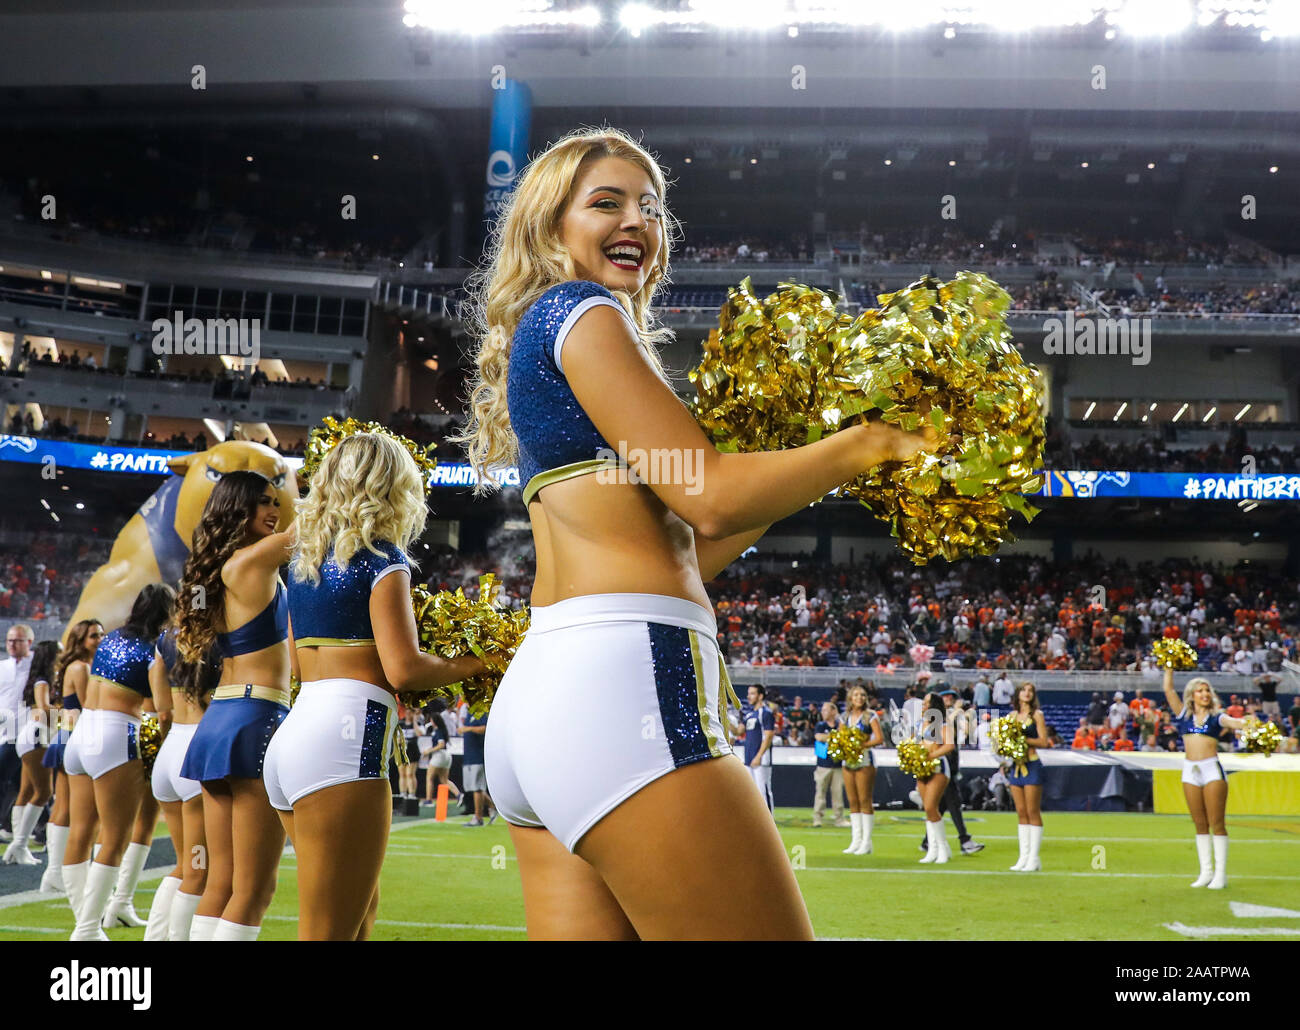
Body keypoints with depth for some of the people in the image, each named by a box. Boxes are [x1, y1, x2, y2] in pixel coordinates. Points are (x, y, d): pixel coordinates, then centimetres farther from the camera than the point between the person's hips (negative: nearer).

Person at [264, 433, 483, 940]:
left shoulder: (304, 559, 19)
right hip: (344, 741, -9)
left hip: (288, 742, 9)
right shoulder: (384, 559, -4)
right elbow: (403, 669, -13)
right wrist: (472, 664, 2)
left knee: (361, 907, 21)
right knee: (329, 931, -6)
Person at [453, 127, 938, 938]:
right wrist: (872, 440, 0)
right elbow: (707, 497, -10)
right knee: (772, 928, -9)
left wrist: (809, 470, 19)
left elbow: (672, 558, 22)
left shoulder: (537, 347, 27)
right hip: (623, 686, -10)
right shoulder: (580, 310, 0)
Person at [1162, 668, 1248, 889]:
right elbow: (1168, 690, 12)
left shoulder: (1216, 716, 5)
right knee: (1200, 825, 7)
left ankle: (1221, 873, -3)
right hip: (1190, 771, 3)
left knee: (1216, 823, -4)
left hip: (1212, 769, -3)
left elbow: (1233, 722, -13)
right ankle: (1206, 871, 12)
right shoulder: (1184, 714, 13)